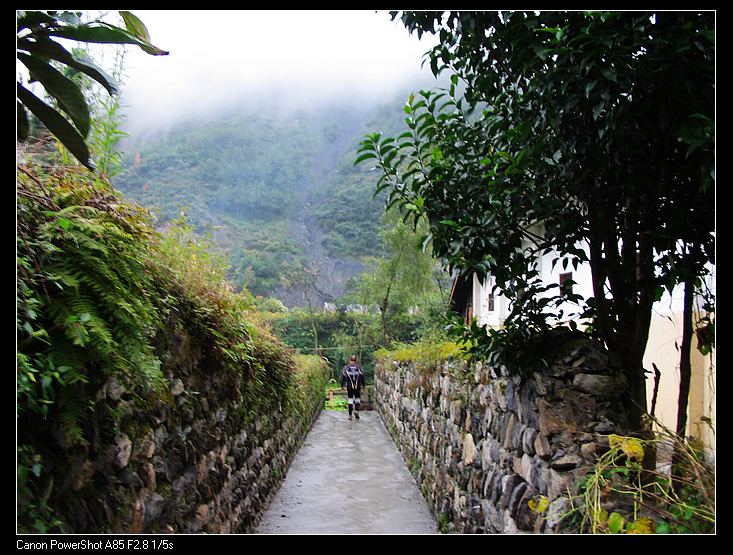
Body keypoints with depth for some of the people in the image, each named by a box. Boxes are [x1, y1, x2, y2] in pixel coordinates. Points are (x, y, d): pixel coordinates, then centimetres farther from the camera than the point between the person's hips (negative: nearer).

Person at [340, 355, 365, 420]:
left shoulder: (346, 367, 0)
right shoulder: (359, 367, 0)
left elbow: (343, 377, -1)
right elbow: (362, 377, 1)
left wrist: (342, 385, 7)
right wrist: (363, 385, 11)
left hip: (349, 387, 0)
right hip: (357, 387, 0)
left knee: (350, 400, 8)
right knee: (357, 399, 13)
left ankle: (350, 415, 9)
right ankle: (356, 410, -11)